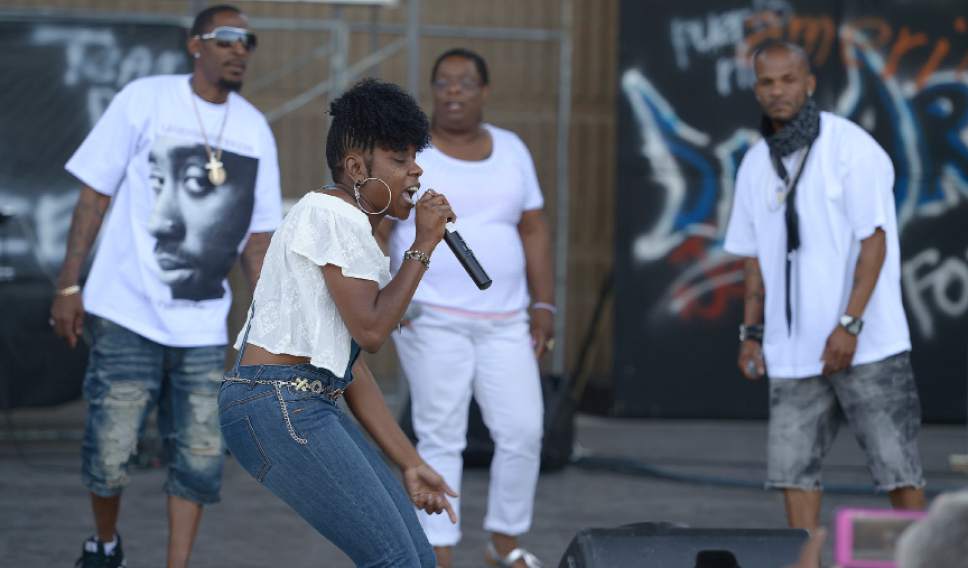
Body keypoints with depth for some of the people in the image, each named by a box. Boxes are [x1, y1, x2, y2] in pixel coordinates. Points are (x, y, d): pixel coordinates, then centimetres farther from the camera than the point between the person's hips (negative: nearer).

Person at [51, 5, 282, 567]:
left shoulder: (255, 130, 6)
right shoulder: (145, 100, -4)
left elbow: (257, 231, 12)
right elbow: (95, 194, -2)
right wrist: (69, 285, -6)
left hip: (203, 325, 3)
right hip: (128, 315, -3)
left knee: (200, 459, 0)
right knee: (110, 452, -3)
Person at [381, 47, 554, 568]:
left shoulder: (510, 150, 10)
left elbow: (534, 231, 13)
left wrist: (544, 304, 6)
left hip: (503, 321, 4)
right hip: (432, 319, -4)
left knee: (523, 432, -2)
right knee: (441, 439, -5)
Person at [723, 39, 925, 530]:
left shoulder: (851, 148, -8)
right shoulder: (756, 164, 10)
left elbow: (874, 241, -12)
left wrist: (849, 325, -18)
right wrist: (751, 332, 9)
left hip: (864, 343, -6)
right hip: (794, 351, 6)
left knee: (895, 463, -3)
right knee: (791, 466, 1)